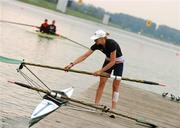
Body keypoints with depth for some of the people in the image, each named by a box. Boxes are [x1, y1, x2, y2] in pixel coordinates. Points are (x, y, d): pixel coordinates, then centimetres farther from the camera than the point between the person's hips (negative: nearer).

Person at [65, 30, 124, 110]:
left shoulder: (111, 44, -35)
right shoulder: (97, 45, -18)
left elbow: (113, 62, -31)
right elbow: (84, 56, -18)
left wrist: (100, 71, -29)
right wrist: (72, 64, -27)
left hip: (118, 62, -5)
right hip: (108, 61, 6)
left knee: (115, 85, -6)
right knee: (101, 83, -1)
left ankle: (113, 109, -4)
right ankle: (96, 104, 1)